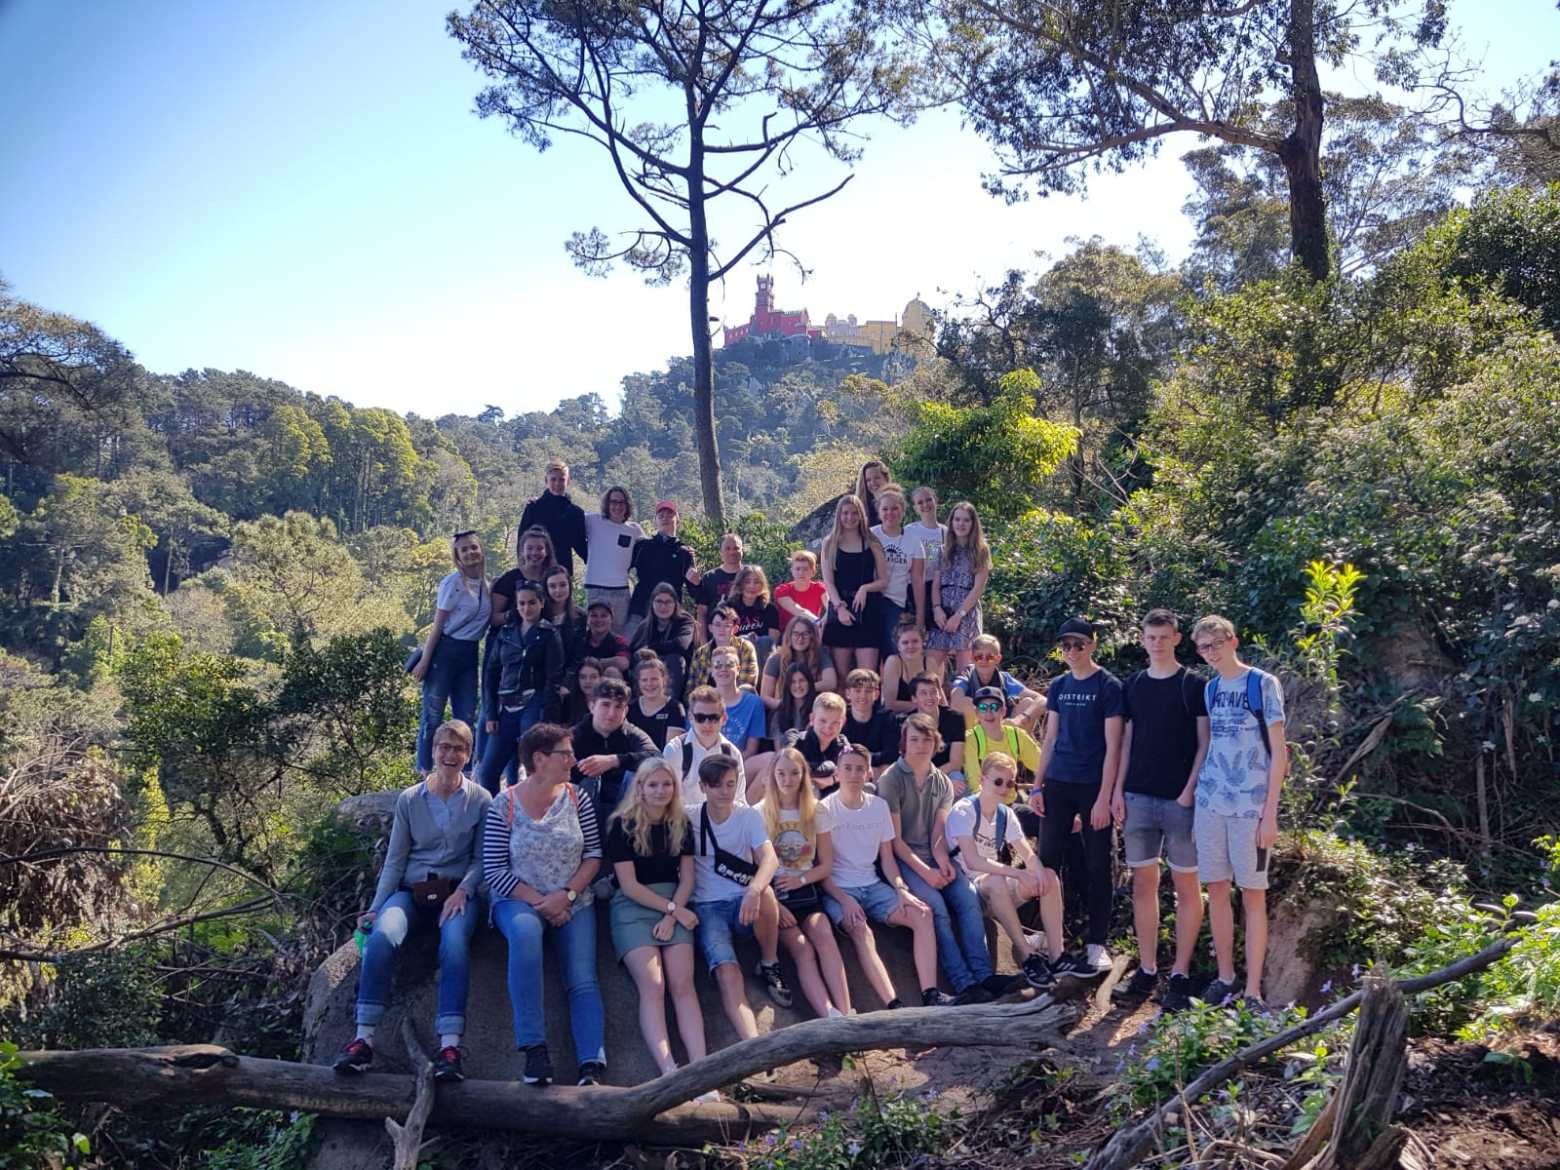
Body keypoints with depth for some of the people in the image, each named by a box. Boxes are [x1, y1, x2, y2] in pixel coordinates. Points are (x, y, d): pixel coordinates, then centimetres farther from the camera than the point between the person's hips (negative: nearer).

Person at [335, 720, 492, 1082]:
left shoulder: (480, 800, 5)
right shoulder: (409, 800, 9)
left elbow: (482, 858, 3)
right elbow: (394, 860, 9)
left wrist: (463, 891, -14)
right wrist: (375, 907, -1)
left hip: (458, 892, -1)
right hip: (411, 891, 2)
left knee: (454, 942, -35)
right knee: (382, 935, -32)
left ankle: (450, 1046, -40)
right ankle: (364, 1038, -29)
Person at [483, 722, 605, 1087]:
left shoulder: (577, 799, 5)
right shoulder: (503, 806, -3)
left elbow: (593, 855, 3)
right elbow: (494, 872, -6)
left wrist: (566, 895, -12)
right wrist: (540, 902, -14)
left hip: (574, 902, 3)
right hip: (518, 900, -3)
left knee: (583, 979, -19)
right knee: (525, 931, -36)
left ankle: (592, 1064, -27)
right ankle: (534, 1048, -34)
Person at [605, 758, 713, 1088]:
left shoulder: (681, 825, 11)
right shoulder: (622, 825, -2)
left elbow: (687, 878, 8)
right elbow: (629, 885, -6)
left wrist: (673, 914, -8)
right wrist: (671, 908, -10)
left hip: (675, 904, 3)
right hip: (634, 906, -3)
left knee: (683, 984, -16)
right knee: (652, 986, -21)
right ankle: (670, 1073, -31)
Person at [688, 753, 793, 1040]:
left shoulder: (750, 816, -1)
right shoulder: (689, 819, 0)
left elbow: (770, 859, -19)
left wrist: (754, 890, -40)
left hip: (744, 902, 1)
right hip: (707, 907, -1)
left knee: (764, 893, -35)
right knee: (727, 973, -28)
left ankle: (770, 965, -10)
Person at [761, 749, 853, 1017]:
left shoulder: (817, 812, 10)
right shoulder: (761, 813, 3)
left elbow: (826, 864, 11)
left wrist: (800, 879, -7)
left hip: (807, 890, 2)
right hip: (774, 893, -2)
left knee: (824, 935, -30)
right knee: (802, 949, -27)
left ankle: (846, 1014, -39)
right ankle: (831, 1018, -40)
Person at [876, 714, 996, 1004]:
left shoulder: (942, 783, 13)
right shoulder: (890, 780, -4)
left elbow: (938, 832, 6)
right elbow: (895, 839, -8)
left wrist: (943, 861, -15)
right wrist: (925, 872, -16)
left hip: (934, 858, 5)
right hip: (904, 860, -5)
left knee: (969, 896, -20)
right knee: (936, 905, -27)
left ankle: (983, 975, -25)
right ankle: (964, 983, -29)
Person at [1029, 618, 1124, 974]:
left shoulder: (1109, 686, -6)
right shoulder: (1058, 686, 10)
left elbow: (1112, 746, -9)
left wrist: (1104, 797, -14)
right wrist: (1037, 786, 7)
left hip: (1093, 786, -5)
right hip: (1058, 784, 5)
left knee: (1096, 865, 3)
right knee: (1047, 859, 6)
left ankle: (1096, 943, 13)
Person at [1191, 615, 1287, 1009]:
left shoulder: (1263, 684, -4)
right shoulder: (1210, 689, 11)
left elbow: (1278, 751, -6)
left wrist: (1270, 813, -10)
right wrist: (1197, 795, 11)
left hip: (1251, 806, -5)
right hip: (1210, 803, 5)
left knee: (1253, 894, 1)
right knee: (1217, 890, 8)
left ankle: (1253, 991, 7)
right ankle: (1225, 978, 20)